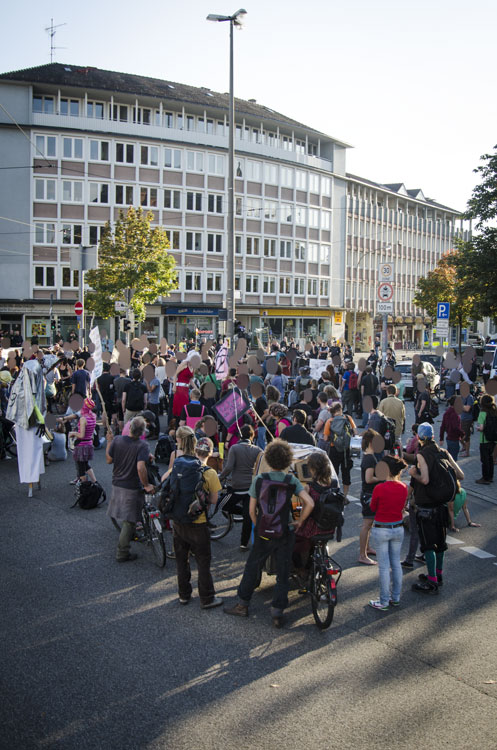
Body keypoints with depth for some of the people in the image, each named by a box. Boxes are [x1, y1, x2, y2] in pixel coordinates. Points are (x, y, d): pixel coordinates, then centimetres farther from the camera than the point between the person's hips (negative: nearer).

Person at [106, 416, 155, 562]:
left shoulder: (117, 440, -7)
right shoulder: (142, 445, -21)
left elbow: (109, 460, 2)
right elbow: (140, 468, -31)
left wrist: (109, 442, 13)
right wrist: (146, 485, -18)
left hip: (117, 484, 6)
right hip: (132, 488, -6)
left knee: (123, 518, 27)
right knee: (129, 521, 6)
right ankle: (122, 553, 11)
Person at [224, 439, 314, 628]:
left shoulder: (259, 479, -7)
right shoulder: (292, 480, -7)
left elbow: (252, 509, -5)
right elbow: (309, 503, -14)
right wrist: (299, 522, -1)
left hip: (263, 534, 0)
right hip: (285, 534, 0)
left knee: (252, 568, 17)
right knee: (283, 573, 10)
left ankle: (242, 605, 27)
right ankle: (277, 613, 13)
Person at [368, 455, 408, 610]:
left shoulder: (379, 488, -20)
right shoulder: (403, 488, -5)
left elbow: (373, 508, -5)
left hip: (381, 530, -5)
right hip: (398, 528, 5)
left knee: (384, 567, 4)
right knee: (396, 564, 16)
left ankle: (384, 601, 12)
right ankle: (396, 598, 27)